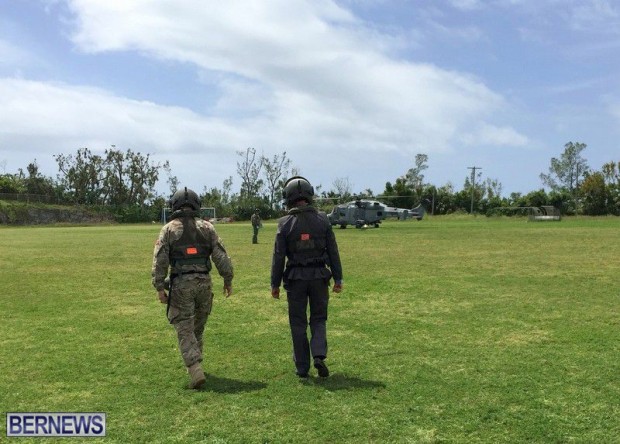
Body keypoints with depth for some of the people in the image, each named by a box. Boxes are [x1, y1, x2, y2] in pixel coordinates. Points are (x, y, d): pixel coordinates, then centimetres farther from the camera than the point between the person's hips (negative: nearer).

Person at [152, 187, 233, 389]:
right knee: (198, 327, 19)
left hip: (181, 285, -3)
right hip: (204, 282, 3)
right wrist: (228, 279, 10)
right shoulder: (207, 227, 5)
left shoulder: (169, 229, 0)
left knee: (185, 330, 1)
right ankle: (195, 363, 31)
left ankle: (196, 370, -12)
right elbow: (221, 256, 2)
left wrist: (159, 288, -2)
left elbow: (160, 261, -6)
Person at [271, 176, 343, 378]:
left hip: (295, 278, -1)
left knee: (298, 323, 10)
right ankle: (319, 356, -5)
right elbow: (333, 252, 0)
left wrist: (275, 284, 2)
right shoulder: (322, 220, -3)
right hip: (319, 277, 1)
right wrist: (338, 279, 7)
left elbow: (278, 256, -6)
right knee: (318, 319, 16)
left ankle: (302, 368, 14)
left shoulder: (285, 224, -7)